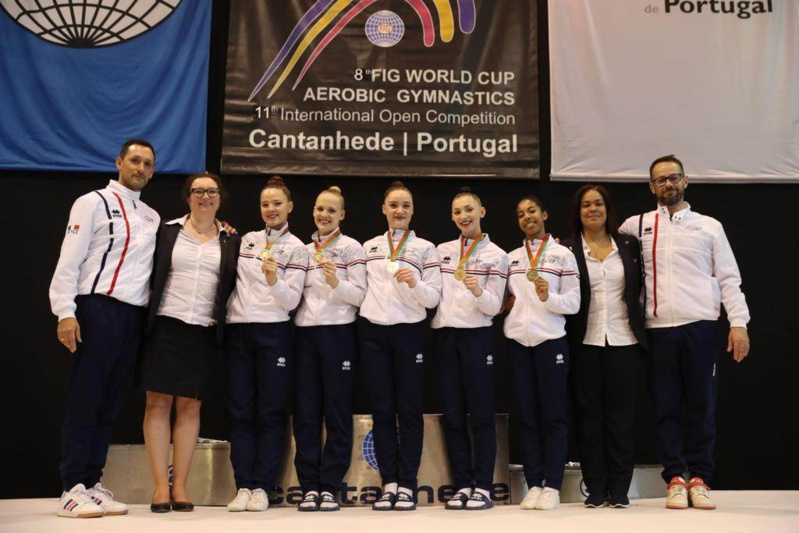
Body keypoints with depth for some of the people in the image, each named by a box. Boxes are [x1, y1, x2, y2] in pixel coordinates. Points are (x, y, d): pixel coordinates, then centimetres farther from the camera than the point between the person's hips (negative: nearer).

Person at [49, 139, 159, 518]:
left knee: (109, 404, 9)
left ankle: (92, 484, 17)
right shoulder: (94, 203, 1)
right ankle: (73, 489, 4)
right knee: (84, 401, -3)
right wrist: (66, 313, -15)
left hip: (134, 315, 6)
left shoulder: (151, 217, 19)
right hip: (98, 309, -6)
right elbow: (69, 261, -6)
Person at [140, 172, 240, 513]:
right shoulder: (167, 231, 7)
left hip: (204, 332, 1)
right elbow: (151, 275, 6)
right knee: (158, 403, -3)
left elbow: (233, 287, 9)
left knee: (190, 407, 3)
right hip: (165, 327, -1)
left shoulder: (231, 241, 10)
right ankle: (160, 486, 4)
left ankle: (179, 486, 10)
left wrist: (224, 326, 0)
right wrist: (144, 320, -1)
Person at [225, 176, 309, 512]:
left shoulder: (296, 248, 1)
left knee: (271, 412, 0)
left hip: (272, 333, -4)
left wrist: (274, 280, -24)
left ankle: (261, 487, 5)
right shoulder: (246, 240, 14)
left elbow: (291, 301, -5)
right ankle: (243, 486, 8)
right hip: (237, 331, 4)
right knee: (240, 411, 3)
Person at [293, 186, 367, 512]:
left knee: (337, 413, 0)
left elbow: (360, 295, -5)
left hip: (338, 333, -4)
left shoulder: (351, 248, 2)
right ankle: (310, 487, 9)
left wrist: (336, 282, -21)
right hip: (305, 334, 4)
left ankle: (329, 488, 6)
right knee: (305, 414, 3)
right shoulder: (304, 250, 16)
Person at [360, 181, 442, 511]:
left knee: (409, 410, 0)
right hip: (373, 334, 2)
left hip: (409, 333, -2)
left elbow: (433, 299, -1)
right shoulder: (368, 247, 13)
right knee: (382, 410, 4)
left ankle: (407, 485, 6)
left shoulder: (425, 248, 5)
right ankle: (389, 484, 10)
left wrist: (415, 283, -18)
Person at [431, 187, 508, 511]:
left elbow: (494, 307, -5)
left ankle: (483, 487, 4)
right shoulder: (442, 250, 13)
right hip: (445, 336, 4)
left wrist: (478, 291, -22)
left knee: (481, 414, -1)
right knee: (452, 414, 5)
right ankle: (463, 485, 13)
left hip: (477, 337, -4)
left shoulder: (496, 255, 2)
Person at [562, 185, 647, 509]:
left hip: (623, 340, 1)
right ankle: (595, 490, 11)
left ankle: (620, 490, 12)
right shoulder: (567, 250, 2)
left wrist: (639, 327, 3)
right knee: (589, 415, 3)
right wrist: (564, 340, -13)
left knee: (621, 414, 4)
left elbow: (639, 289, 10)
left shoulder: (629, 245, 8)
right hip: (585, 343, -1)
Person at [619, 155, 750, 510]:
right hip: (659, 330, 1)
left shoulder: (709, 226, 9)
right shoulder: (636, 225, 10)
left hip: (700, 327, 0)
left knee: (701, 405, 3)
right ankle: (675, 479, 12)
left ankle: (699, 479, 12)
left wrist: (738, 323, -4)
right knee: (665, 407, 3)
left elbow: (729, 278, 5)